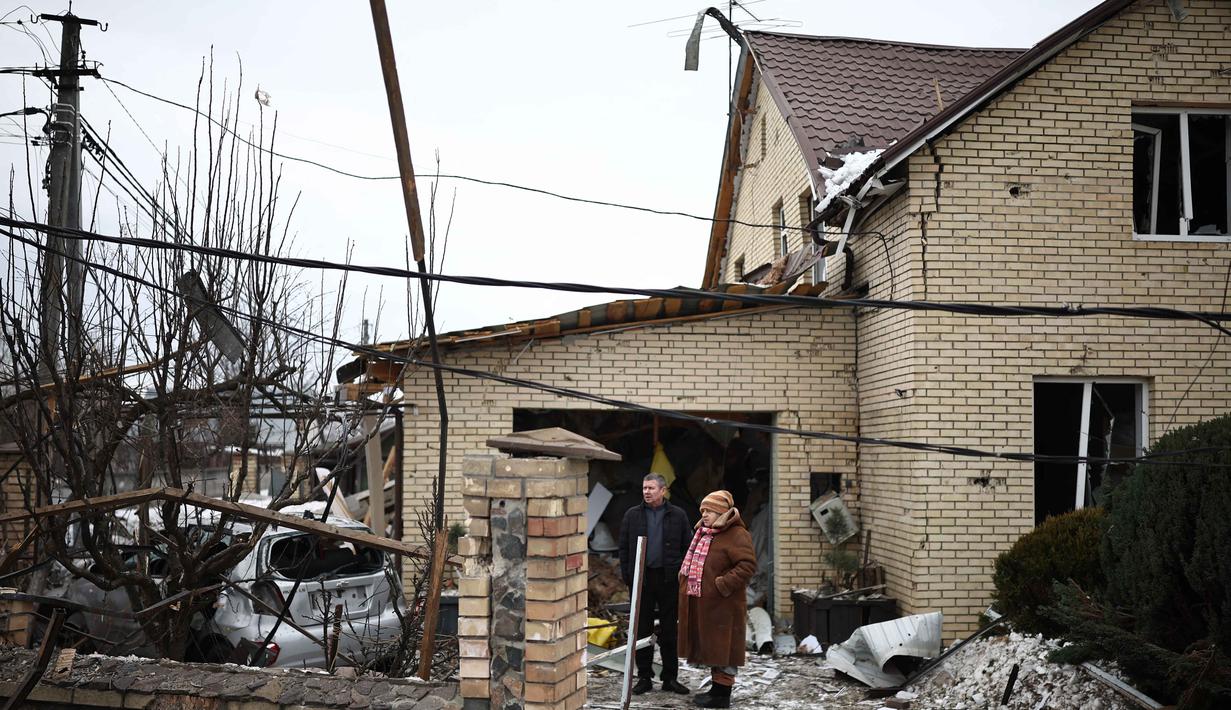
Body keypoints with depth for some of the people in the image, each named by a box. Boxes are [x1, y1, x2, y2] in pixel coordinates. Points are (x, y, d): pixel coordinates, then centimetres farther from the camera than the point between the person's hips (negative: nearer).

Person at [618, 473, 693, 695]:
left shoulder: (678, 516, 4)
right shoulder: (632, 515, 6)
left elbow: (687, 548, 4)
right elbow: (624, 548, 7)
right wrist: (627, 576, 0)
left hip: (669, 579, -1)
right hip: (641, 579, 1)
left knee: (669, 631, 5)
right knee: (642, 630, 5)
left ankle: (670, 677, 13)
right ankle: (644, 677, 14)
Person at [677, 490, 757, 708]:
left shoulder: (737, 535, -13)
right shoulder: (703, 533, 16)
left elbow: (748, 565, -22)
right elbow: (693, 563, 30)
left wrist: (723, 585, -24)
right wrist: (685, 577, 14)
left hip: (722, 605, -9)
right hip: (700, 602, 9)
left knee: (722, 647, -3)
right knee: (711, 646, 16)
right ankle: (716, 688, 26)